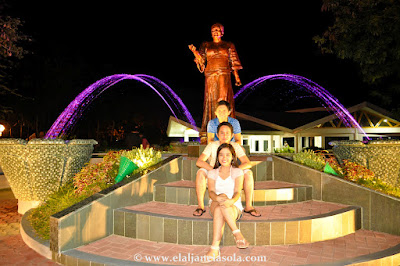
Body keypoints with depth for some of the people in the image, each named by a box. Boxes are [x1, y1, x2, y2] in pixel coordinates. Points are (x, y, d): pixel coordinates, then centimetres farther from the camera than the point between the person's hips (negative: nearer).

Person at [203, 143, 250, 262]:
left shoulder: (237, 172, 7)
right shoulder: (212, 173, 12)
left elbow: (237, 192, -8)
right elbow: (211, 192, -5)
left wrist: (231, 201, -33)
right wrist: (218, 197, -31)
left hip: (234, 208, -1)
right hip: (214, 205, 2)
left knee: (219, 209, -36)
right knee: (219, 204, -35)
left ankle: (215, 247, -38)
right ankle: (237, 234, -37)